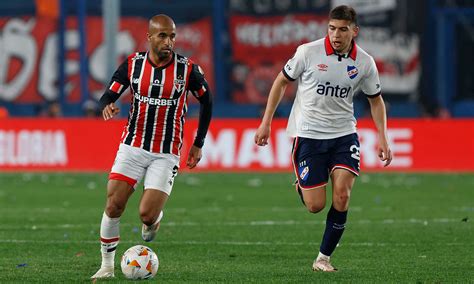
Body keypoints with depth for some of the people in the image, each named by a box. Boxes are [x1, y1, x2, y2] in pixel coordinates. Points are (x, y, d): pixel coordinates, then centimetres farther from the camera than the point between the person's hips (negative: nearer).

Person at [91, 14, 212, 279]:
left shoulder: (188, 69, -9)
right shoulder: (133, 64, -4)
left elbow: (206, 100, 8)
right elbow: (108, 96, 2)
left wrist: (199, 144, 9)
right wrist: (108, 106, -24)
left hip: (167, 154, -2)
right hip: (133, 146, 2)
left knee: (148, 215, -12)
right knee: (114, 205, -8)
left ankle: (151, 225, 27)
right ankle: (107, 265, 8)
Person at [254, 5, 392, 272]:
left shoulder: (365, 62, -3)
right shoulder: (308, 52, -11)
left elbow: (376, 100, 12)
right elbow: (282, 81, 2)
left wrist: (383, 139, 3)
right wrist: (266, 123, 1)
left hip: (344, 135, 2)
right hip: (308, 135, -2)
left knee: (342, 197, -14)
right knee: (315, 206, -7)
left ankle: (324, 258, 2)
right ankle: (302, 186, 31)